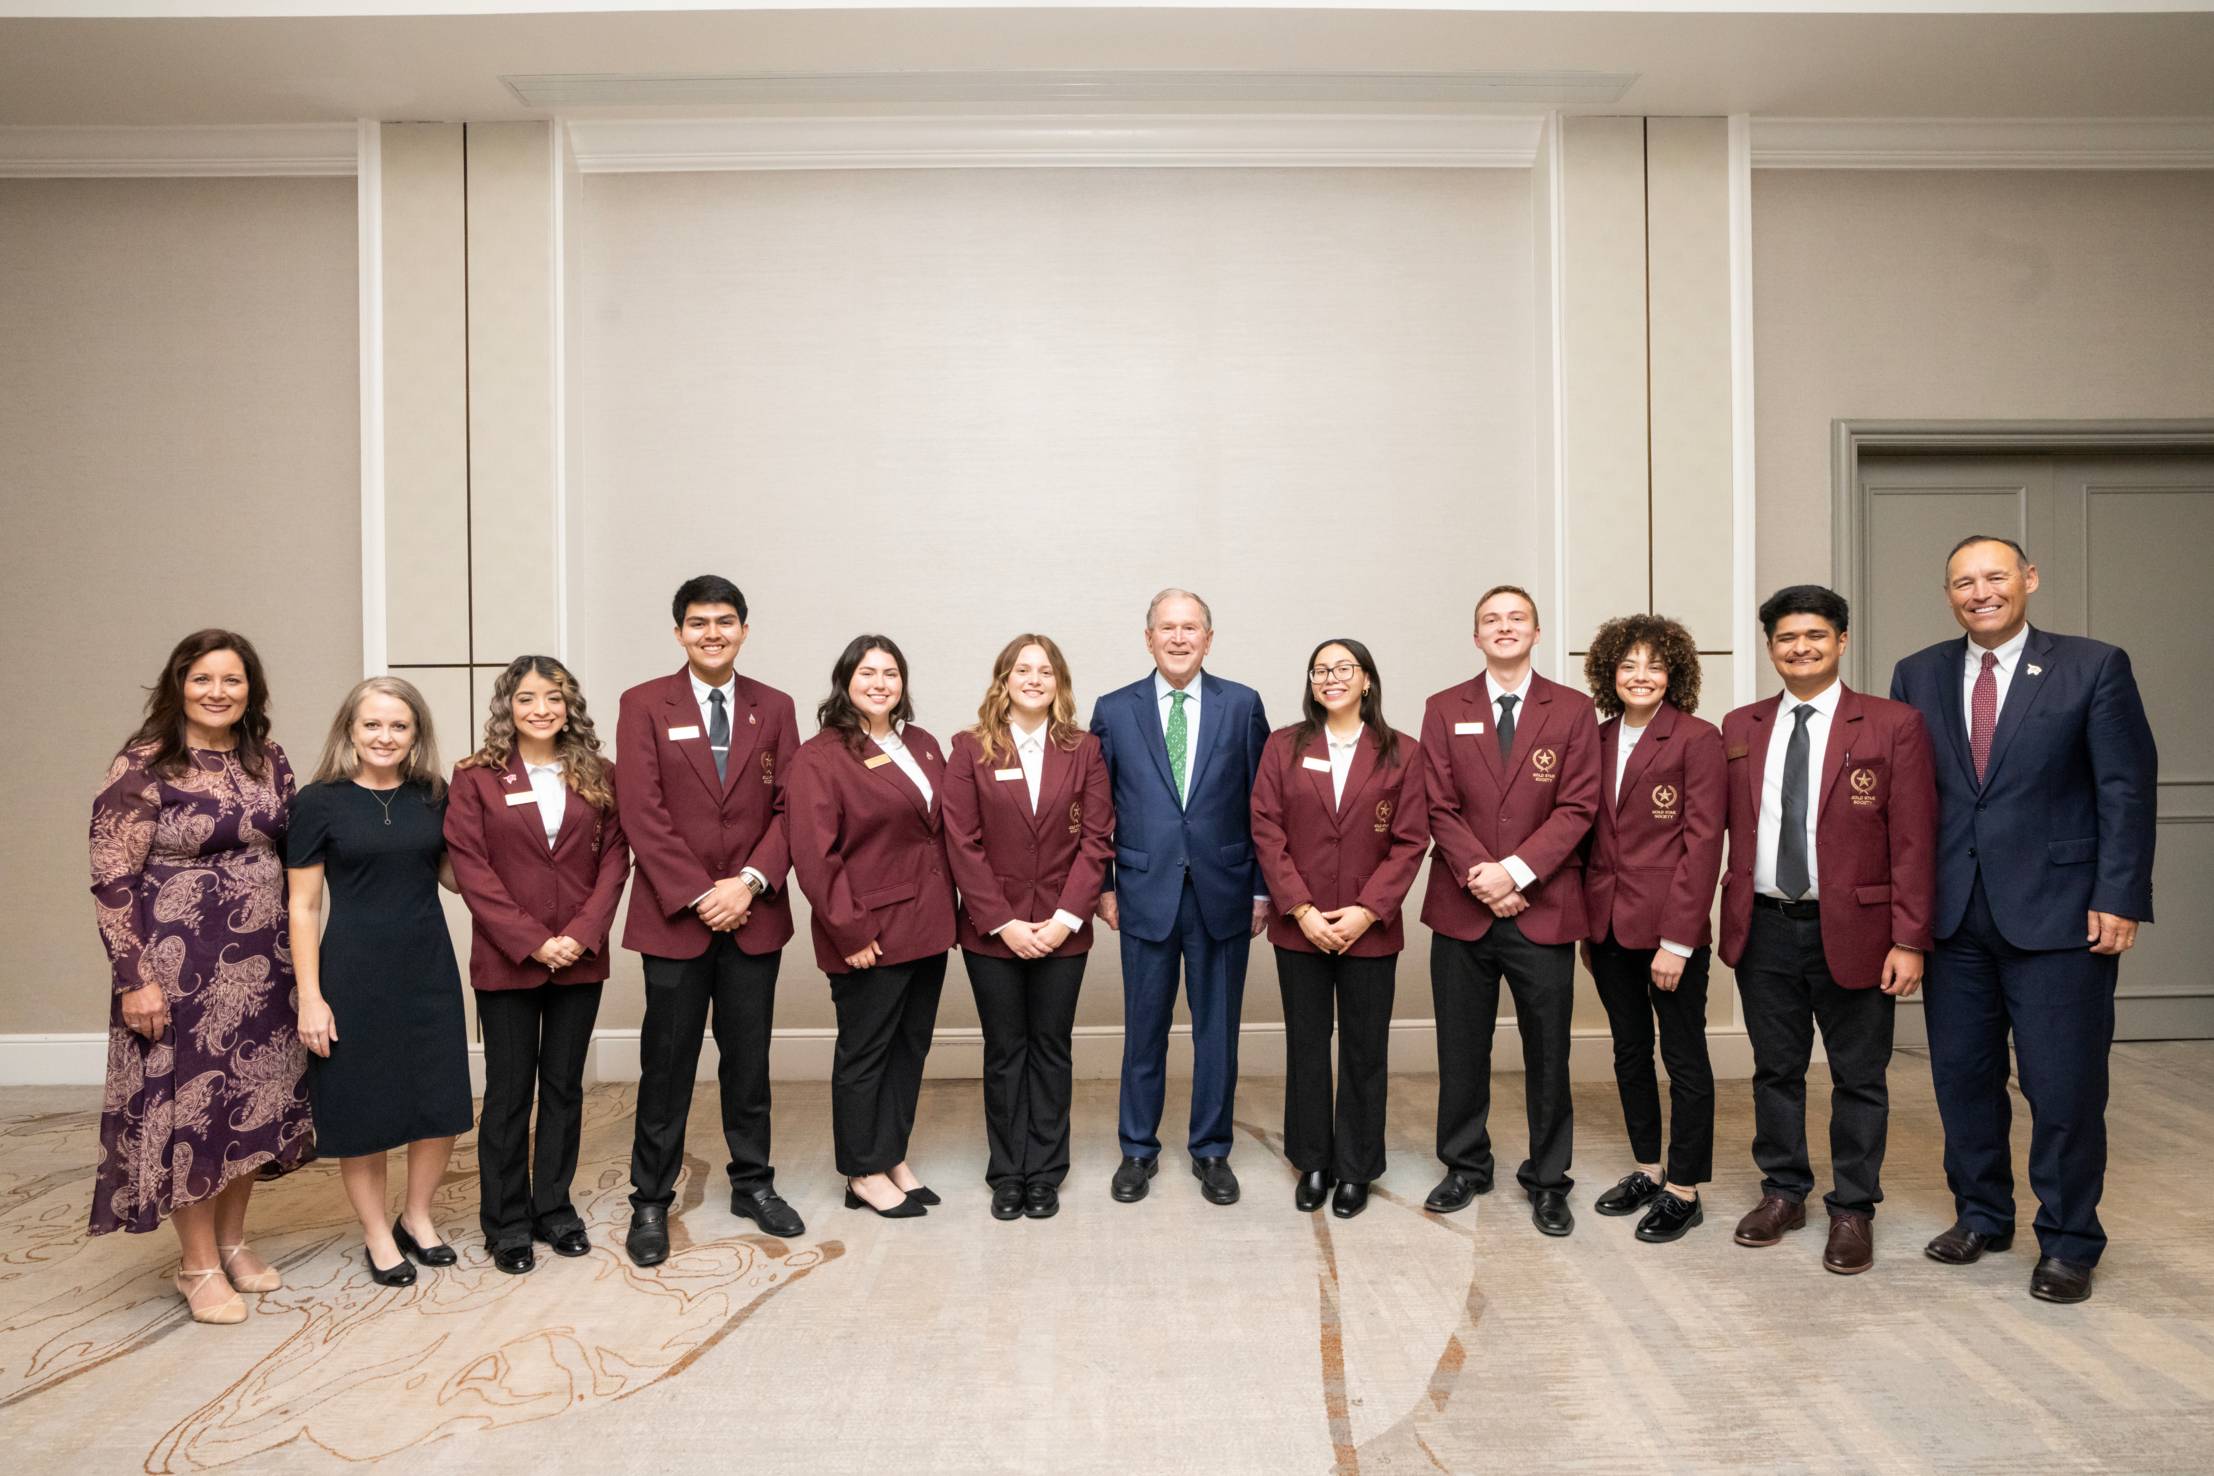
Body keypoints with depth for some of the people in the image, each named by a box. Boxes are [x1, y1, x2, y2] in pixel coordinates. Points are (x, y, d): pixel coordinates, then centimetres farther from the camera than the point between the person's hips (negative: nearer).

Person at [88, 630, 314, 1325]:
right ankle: (198, 1263, 19)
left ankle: (232, 1240, 30)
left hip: (260, 963, 5)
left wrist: (294, 951, 10)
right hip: (180, 964, -5)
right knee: (188, 1101, 3)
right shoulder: (143, 765, -10)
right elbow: (111, 880, -12)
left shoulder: (268, 761, 6)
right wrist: (135, 977, -15)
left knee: (255, 1101, 12)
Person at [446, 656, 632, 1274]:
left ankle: (555, 1207, 25)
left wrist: (582, 933, -11)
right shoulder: (475, 777, -2)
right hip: (507, 961, -2)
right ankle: (506, 1222, 20)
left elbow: (614, 858, 2)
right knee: (508, 1094, 7)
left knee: (565, 1087, 11)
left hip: (581, 960, 2)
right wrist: (531, 941, -14)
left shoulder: (599, 776, 5)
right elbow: (471, 868, -7)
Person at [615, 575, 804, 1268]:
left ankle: (753, 1184, 27)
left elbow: (790, 807, 2)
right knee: (666, 1065, 5)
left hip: (754, 913, 2)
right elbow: (642, 811, -8)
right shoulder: (645, 705, 0)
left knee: (749, 1058, 12)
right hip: (674, 914, -2)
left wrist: (750, 882, -11)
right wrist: (699, 895, -13)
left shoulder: (774, 708, 7)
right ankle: (650, 1202, 19)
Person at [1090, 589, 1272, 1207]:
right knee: (1144, 1029, 10)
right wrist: (1103, 886, 2)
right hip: (1145, 893, 0)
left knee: (1217, 1028, 10)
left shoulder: (1243, 705, 2)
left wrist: (1263, 887, 1)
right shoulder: (1114, 710, 3)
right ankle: (1138, 1150, 26)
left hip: (1223, 893, 0)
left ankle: (1211, 1150, 26)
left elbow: (1261, 803, 3)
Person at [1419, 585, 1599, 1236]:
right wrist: (1481, 878, -13)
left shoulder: (1573, 711, 3)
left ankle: (1547, 1181, 22)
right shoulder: (1445, 710, 6)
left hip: (1543, 910, -1)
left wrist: (1515, 871, -15)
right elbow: (1440, 808, 0)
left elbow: (1577, 808, -5)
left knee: (1547, 1054, 7)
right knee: (1461, 1050, 11)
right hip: (1461, 910, 1)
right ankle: (1465, 1165, 28)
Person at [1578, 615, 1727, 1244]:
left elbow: (1702, 842, -12)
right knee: (1629, 1051, 15)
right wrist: (1585, 922, 8)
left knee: (1684, 1057, 5)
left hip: (1669, 928, -6)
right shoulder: (1598, 740, 9)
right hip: (1608, 926, 6)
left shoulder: (1697, 739, -8)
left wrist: (1677, 938, -16)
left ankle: (1683, 1190, 16)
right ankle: (1646, 1169, 30)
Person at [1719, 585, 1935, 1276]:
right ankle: (1784, 1191, 30)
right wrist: (1728, 918, 3)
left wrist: (1909, 940, -10)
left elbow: (1913, 842, -7)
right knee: (1775, 1070, 14)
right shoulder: (1740, 728, 7)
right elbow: (1730, 830, 9)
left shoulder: (1894, 725, -4)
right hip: (1764, 928, 3)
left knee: (1858, 1077, 8)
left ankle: (1853, 1210, 23)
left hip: (1851, 930, -3)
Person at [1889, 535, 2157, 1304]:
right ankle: (1981, 1214, 29)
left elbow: (2127, 788, -4)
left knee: (2065, 1088, 2)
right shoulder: (1918, 676, 7)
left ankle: (2068, 1243, 19)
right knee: (1962, 1076, 12)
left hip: (2057, 914, -3)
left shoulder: (2093, 666, -1)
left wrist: (2118, 898, -10)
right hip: (1953, 915, 3)